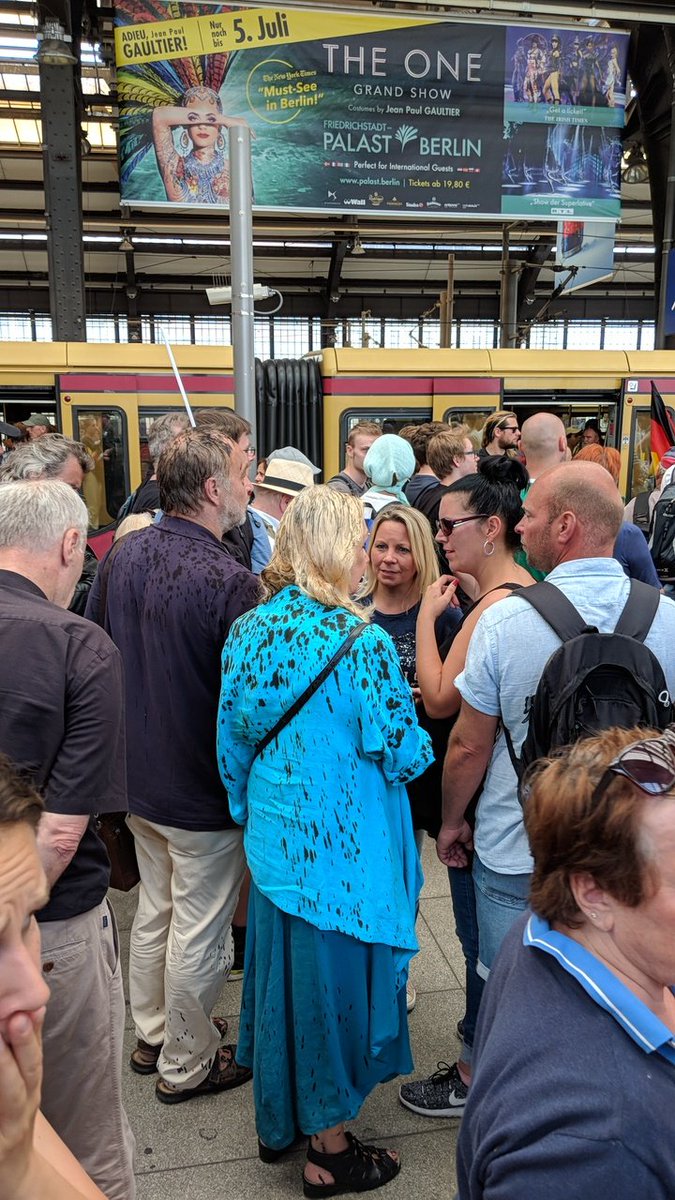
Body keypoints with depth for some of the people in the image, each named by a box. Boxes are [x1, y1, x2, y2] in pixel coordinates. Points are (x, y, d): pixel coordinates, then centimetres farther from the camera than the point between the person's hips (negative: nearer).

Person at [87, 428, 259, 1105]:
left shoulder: (125, 555, -3)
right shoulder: (228, 580, -27)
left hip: (139, 776, 8)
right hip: (204, 793, -7)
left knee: (154, 909, 25)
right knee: (198, 934, 13)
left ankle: (152, 1034, 45)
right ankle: (186, 1064, 34)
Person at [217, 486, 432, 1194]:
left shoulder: (247, 631, -3)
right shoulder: (361, 643, -22)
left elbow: (232, 742, 4)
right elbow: (401, 755, -17)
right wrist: (420, 743, 6)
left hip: (273, 840, 6)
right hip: (343, 851, -6)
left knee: (280, 971, 22)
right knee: (334, 981, 12)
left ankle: (277, 1122, 44)